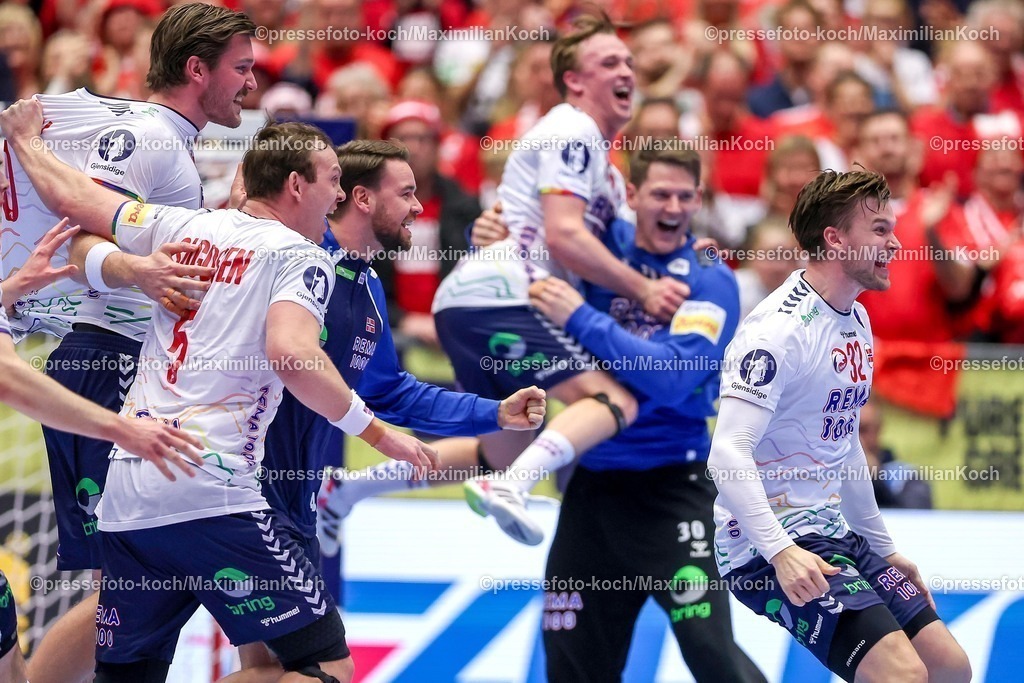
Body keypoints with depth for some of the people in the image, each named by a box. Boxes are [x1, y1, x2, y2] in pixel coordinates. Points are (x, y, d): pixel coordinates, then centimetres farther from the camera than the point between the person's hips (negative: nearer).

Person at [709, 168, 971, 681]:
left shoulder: (857, 322, 13)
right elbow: (728, 453, -25)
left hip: (832, 530, 10)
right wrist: (781, 552, -35)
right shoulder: (779, 329, -17)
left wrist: (883, 548, 27)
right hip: (770, 544, -10)